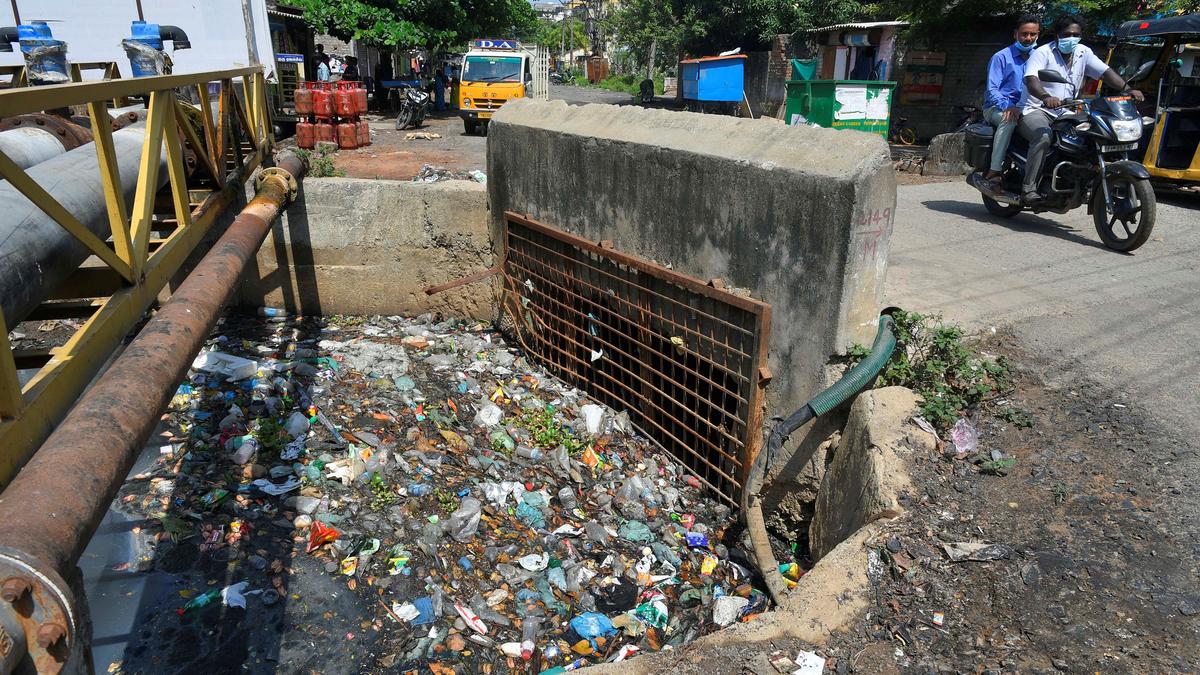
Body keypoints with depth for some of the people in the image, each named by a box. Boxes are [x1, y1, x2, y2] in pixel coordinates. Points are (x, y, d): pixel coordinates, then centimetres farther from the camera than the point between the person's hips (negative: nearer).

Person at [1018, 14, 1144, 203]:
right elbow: (1030, 79, -23)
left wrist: (1128, 90, -8)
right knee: (1044, 136, -37)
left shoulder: (1083, 53, 13)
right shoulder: (1043, 52, -6)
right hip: (1036, 111, -7)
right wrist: (1045, 97, -43)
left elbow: (1105, 72, 8)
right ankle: (1028, 188, -33)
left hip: (1064, 114, 7)